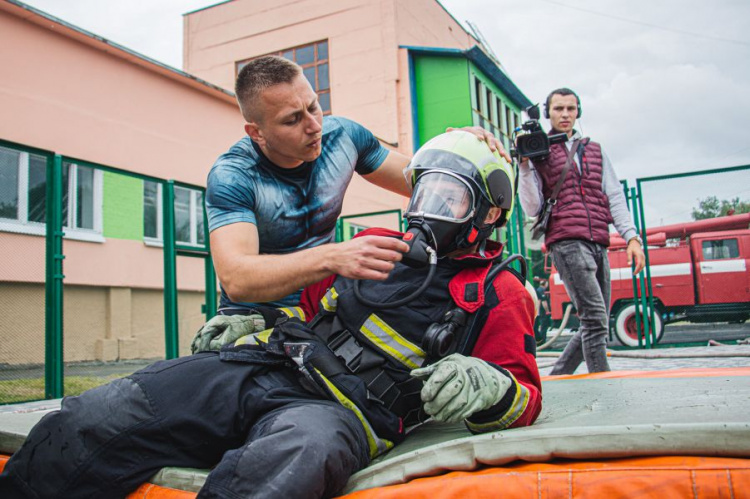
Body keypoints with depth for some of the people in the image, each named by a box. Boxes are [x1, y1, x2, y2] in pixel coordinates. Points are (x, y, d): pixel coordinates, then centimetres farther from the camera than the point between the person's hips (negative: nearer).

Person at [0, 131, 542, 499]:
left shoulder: (498, 295, 11)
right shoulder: (379, 244, 24)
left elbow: (526, 396, 6)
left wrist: (487, 389, -16)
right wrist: (255, 324, 18)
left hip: (341, 410, -4)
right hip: (262, 362, 5)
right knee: (82, 423, -13)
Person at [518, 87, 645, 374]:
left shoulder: (595, 151, 23)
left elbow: (614, 197, 17)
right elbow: (532, 209, 1)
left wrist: (631, 236, 5)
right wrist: (524, 166, -9)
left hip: (598, 245, 6)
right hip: (566, 242, -6)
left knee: (596, 323, 6)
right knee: (594, 318, -15)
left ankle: (557, 378, 18)